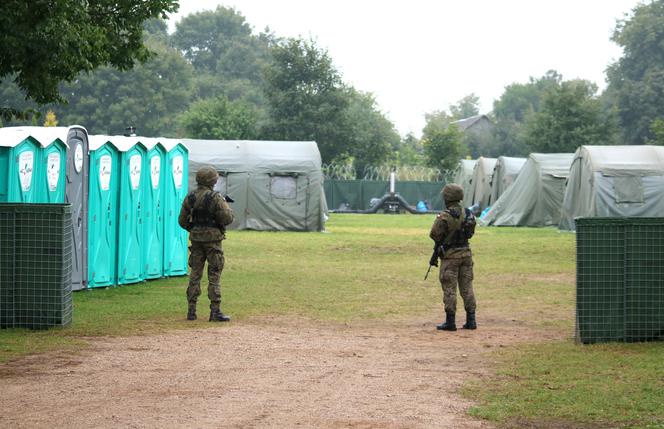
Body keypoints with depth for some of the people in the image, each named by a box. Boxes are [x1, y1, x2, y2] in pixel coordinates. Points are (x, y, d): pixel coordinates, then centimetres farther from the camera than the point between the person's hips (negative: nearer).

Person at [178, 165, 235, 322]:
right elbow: (227, 219, -13)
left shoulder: (190, 198, 3)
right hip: (212, 239, -5)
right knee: (214, 276, -1)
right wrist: (227, 208, 7)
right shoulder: (215, 198, -13)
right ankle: (215, 311, -3)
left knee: (195, 274, 10)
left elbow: (182, 221, 7)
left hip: (196, 239, 5)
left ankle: (191, 310, 10)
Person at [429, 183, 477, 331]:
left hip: (450, 255, -6)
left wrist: (438, 220, 4)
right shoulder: (468, 214, 3)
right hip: (466, 252, 6)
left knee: (449, 289, 1)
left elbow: (434, 235, -13)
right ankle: (471, 320, 11)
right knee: (467, 287, 11)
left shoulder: (445, 216, -18)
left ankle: (450, 321, 2)